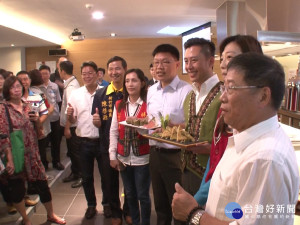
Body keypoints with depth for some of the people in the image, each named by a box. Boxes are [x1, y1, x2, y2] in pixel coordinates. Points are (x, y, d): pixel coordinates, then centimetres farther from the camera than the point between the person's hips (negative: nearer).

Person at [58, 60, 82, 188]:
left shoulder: (71, 86, -20)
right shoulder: (71, 83, 9)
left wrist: (67, 128, -21)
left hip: (71, 125, -9)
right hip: (69, 124, 9)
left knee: (75, 151, 3)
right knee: (71, 150, 19)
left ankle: (80, 176, 17)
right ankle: (74, 173, 34)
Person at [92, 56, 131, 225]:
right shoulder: (100, 94, 1)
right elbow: (98, 124, 5)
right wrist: (96, 120, -17)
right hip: (107, 146, 2)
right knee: (110, 182, 15)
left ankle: (129, 211, 37)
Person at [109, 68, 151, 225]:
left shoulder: (148, 104, -7)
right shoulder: (119, 105, 5)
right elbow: (113, 132, 5)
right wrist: (113, 156, 2)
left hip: (142, 158, -4)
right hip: (123, 158, 4)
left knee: (142, 195, 6)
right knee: (130, 194, 17)